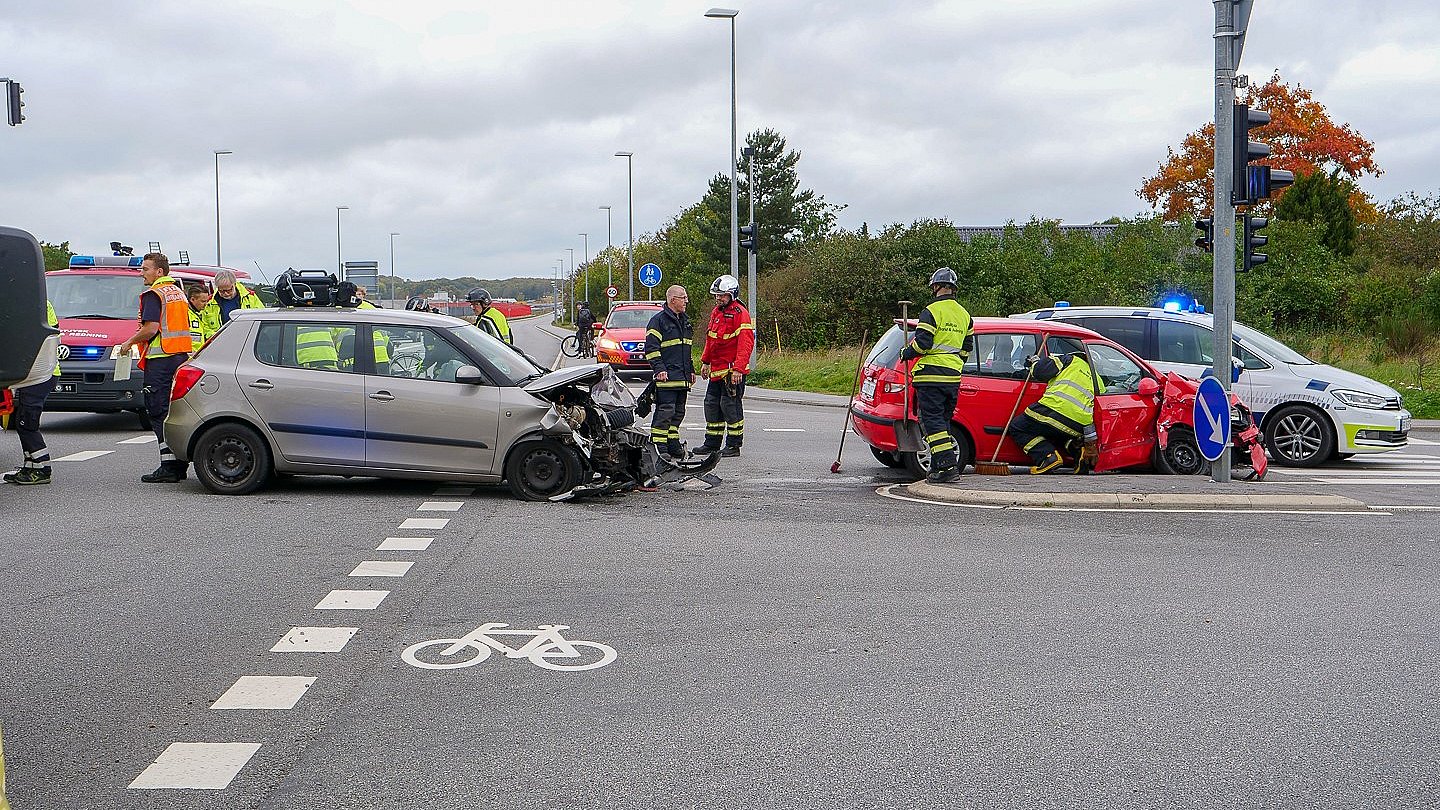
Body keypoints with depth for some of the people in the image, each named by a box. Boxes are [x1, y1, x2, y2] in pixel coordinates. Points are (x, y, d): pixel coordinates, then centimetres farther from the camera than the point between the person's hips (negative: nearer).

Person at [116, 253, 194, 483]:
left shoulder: (154, 294, -9)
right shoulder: (179, 293, 18)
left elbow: (151, 328, -18)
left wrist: (129, 343, -4)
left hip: (160, 360, -8)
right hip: (182, 357, 9)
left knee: (159, 413, -7)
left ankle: (168, 467, -11)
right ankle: (180, 465, 12)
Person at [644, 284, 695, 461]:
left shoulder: (684, 321, 20)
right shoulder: (658, 320, -7)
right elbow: (651, 347, -12)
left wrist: (691, 370, 24)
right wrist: (659, 369, -18)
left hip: (682, 378, 9)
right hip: (667, 377, -9)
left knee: (678, 412, 11)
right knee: (665, 411, -12)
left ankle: (673, 447, 19)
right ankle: (658, 449, -12)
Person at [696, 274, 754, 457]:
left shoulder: (740, 313, -13)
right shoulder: (716, 312, 15)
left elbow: (746, 343, -20)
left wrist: (738, 369, -25)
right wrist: (705, 361, 22)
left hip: (732, 371, -9)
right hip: (716, 370, 9)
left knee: (730, 406, -6)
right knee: (712, 405, 13)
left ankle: (734, 445, 2)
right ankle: (712, 443, 22)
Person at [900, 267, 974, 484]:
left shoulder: (932, 311, -9)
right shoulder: (964, 314, 15)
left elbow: (922, 342, -14)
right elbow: (967, 347, 20)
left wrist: (906, 353, 4)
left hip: (931, 376, -7)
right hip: (953, 376, 7)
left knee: (933, 422, -7)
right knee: (943, 421, 15)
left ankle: (948, 466, -16)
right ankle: (937, 466, 17)